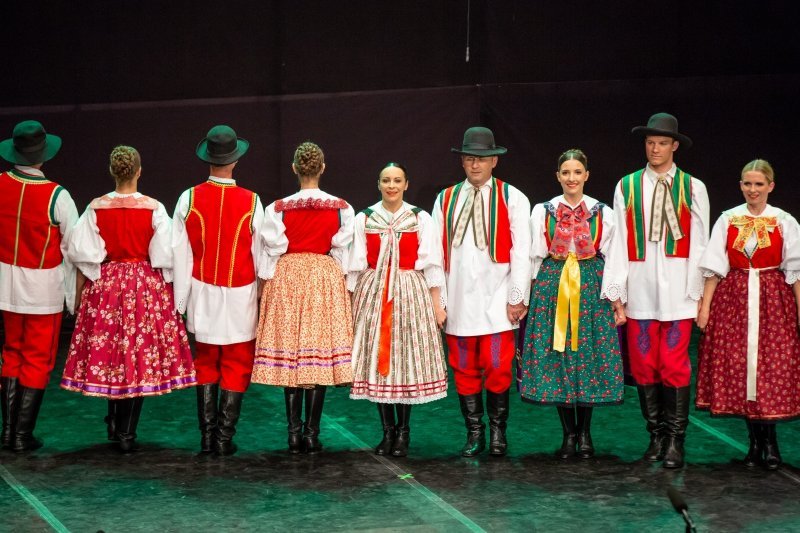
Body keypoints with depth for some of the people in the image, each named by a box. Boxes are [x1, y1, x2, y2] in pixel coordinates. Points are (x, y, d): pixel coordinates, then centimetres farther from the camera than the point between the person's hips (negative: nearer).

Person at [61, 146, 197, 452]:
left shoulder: (96, 208, -5)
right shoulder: (154, 209, -8)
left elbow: (84, 256, -3)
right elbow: (164, 257, -6)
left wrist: (79, 295, 7)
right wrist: (169, 294, 6)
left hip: (105, 284, 2)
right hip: (146, 287, -2)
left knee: (108, 351, 15)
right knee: (140, 355, 3)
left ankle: (114, 424, 26)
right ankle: (126, 433, 3)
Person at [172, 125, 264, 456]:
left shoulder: (189, 199, -7)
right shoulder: (251, 202, -10)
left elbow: (180, 253, -5)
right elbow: (259, 254, -2)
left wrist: (180, 301, 4)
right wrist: (260, 293, 13)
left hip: (203, 294, 2)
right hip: (240, 295, -2)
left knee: (205, 364, 14)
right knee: (236, 367, 7)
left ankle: (207, 438, 14)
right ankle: (225, 440, 4)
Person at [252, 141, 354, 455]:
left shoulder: (279, 209, -5)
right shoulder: (340, 209, -3)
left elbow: (272, 251, -1)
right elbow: (341, 251, 2)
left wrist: (264, 288, 10)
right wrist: (343, 285, 15)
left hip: (287, 279, 0)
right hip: (326, 279, 0)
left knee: (289, 354, 5)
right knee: (320, 355, 2)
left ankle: (294, 433, 5)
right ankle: (312, 434, 2)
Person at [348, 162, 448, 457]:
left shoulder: (420, 219, 2)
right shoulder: (364, 219, 6)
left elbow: (431, 264, 2)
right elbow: (355, 265, 8)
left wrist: (438, 304, -1)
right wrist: (350, 302, 6)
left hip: (410, 294, -1)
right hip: (373, 294, 1)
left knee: (407, 359, -1)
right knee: (378, 359, 1)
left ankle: (403, 432, 10)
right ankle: (388, 432, 10)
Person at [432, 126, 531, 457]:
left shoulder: (512, 199, 3)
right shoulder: (445, 200, 11)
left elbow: (522, 251, -1)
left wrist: (517, 298, -5)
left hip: (496, 300, -3)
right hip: (458, 301, 3)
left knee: (497, 368, -4)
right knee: (464, 370, 5)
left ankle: (497, 433, 10)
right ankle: (474, 434, 14)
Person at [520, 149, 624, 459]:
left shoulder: (603, 213, 4)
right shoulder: (542, 212, 6)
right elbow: (535, 257, 8)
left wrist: (618, 301, 0)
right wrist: (529, 296, 3)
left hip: (592, 287, -1)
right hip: (551, 286, 1)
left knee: (589, 356, -1)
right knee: (556, 356, -1)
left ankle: (585, 433, 10)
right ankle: (568, 433, 8)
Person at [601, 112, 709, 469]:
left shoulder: (693, 188, 4)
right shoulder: (627, 187, 7)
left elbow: (699, 244, 3)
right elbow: (619, 242, 4)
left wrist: (696, 291, -3)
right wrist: (616, 293, 0)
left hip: (677, 292, -2)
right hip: (640, 291, 2)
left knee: (675, 368, -3)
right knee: (644, 367, 5)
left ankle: (675, 442, 4)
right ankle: (656, 436, 16)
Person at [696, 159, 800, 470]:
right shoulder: (728, 220, 5)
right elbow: (715, 267, 4)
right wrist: (705, 306, -1)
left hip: (773, 302, -1)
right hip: (733, 300, 2)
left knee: (772, 368, -6)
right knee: (738, 367, 0)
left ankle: (770, 442, 4)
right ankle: (755, 441, 10)